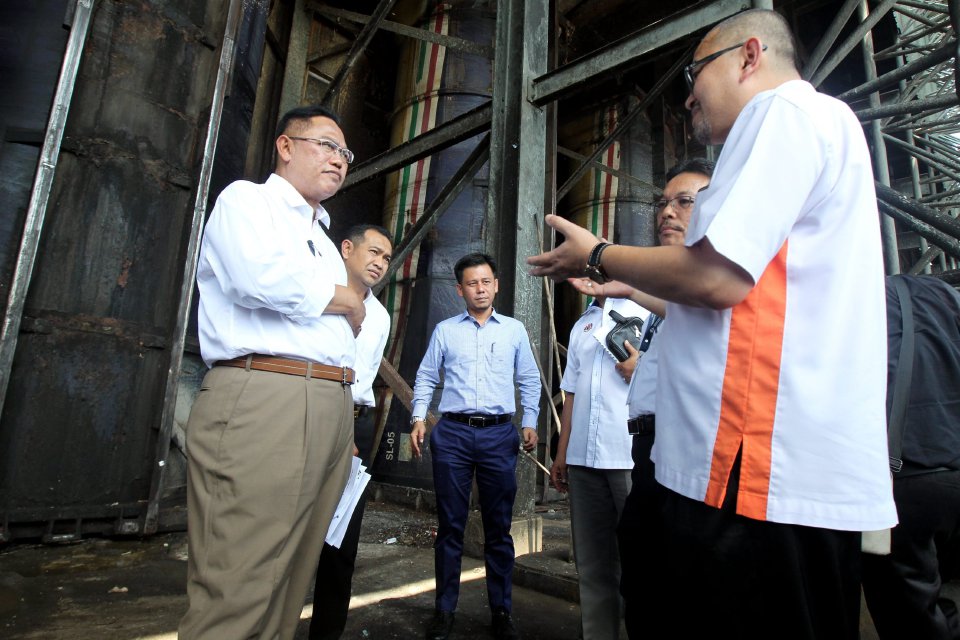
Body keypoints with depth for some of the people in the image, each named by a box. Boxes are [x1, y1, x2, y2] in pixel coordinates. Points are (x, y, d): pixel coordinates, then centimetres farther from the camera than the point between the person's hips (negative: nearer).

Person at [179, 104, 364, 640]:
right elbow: (262, 276, -16)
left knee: (288, 588, 11)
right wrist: (345, 300, 0)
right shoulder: (246, 199, 7)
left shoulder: (324, 242, 29)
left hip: (332, 410, 8)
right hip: (263, 400, -7)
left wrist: (349, 427, 19)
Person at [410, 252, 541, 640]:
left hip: (499, 435, 0)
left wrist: (530, 423, 4)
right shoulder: (444, 330, 9)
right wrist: (419, 418, -2)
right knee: (450, 525, 7)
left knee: (499, 527, 8)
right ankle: (444, 609, 22)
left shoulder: (514, 330, 10)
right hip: (452, 434, 0)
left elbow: (529, 380, 13)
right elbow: (426, 378, 10)